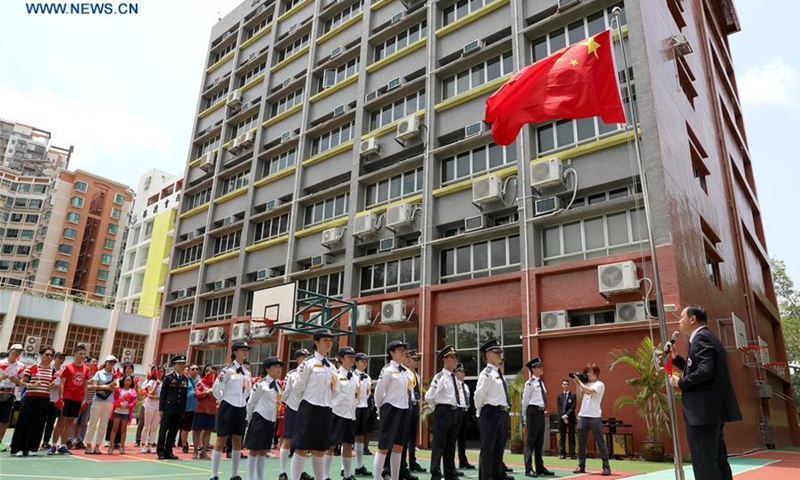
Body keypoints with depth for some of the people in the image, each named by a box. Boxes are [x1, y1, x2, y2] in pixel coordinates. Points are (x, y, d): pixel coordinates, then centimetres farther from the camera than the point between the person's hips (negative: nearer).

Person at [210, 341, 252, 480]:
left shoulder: (247, 372, 10)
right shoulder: (228, 369, -9)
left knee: (238, 441, 9)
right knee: (221, 441, -2)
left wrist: (243, 401, 13)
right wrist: (223, 400, 4)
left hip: (241, 409, 6)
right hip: (228, 407, -6)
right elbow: (215, 389, -7)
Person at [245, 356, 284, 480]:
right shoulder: (261, 384, -11)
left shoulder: (278, 386, 10)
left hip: (271, 420, 7)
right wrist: (249, 420, 0)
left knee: (264, 450, 12)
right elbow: (251, 403, -7)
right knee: (254, 450, 0)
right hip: (259, 419, -7)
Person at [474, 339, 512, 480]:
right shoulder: (487, 373, -14)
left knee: (499, 446, 17)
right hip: (491, 413, -9)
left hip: (503, 413, 9)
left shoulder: (499, 373, 15)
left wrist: (505, 410, 19)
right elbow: (478, 394, -18)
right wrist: (480, 410, -5)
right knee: (487, 447, -2)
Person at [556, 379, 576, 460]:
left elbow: (573, 407, -6)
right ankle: (563, 454, 8)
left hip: (571, 418, -2)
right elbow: (559, 408, 3)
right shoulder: (559, 396, 9)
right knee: (562, 437, 4)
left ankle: (572, 454, 2)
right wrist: (563, 416, -9)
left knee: (571, 437, 0)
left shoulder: (573, 395, 2)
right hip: (561, 419, 2)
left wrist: (566, 415, -15)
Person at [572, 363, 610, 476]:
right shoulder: (585, 384, 13)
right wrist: (577, 383, 6)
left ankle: (606, 467, 6)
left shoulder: (600, 384, -4)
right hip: (582, 416, 6)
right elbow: (579, 398, 11)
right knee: (581, 443, 8)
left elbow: (589, 391, -20)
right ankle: (581, 466, 15)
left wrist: (579, 381, -9)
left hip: (595, 417, -6)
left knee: (600, 442, 0)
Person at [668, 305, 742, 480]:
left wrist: (681, 382, -14)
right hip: (713, 409, 11)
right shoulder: (707, 337, 18)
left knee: (705, 463, -6)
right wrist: (674, 357, 18)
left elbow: (705, 371, -26)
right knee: (717, 460, 16)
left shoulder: (701, 337, -14)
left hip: (703, 411, -11)